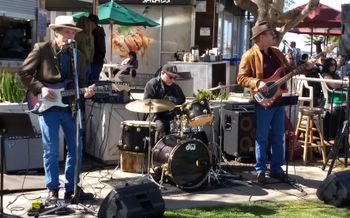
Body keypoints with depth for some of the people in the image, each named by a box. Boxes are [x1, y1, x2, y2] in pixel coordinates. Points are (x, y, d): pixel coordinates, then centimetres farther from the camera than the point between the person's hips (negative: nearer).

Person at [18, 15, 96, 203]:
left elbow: (80, 82, 11)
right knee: (51, 150, -2)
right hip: (47, 106, -5)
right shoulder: (41, 49, -5)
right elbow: (24, 73, -5)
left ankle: (71, 188, 19)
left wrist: (85, 91, -11)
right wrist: (41, 89, -15)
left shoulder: (78, 56, 8)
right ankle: (52, 190, 13)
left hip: (69, 107, 5)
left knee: (76, 148, 6)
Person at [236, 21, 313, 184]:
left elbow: (288, 70, 18)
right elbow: (241, 78, -11)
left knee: (278, 138, 11)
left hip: (278, 101, 7)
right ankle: (260, 170, 12)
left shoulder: (276, 52, 12)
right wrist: (257, 83, -25)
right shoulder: (249, 56, -9)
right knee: (262, 139, 2)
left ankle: (276, 169, 22)